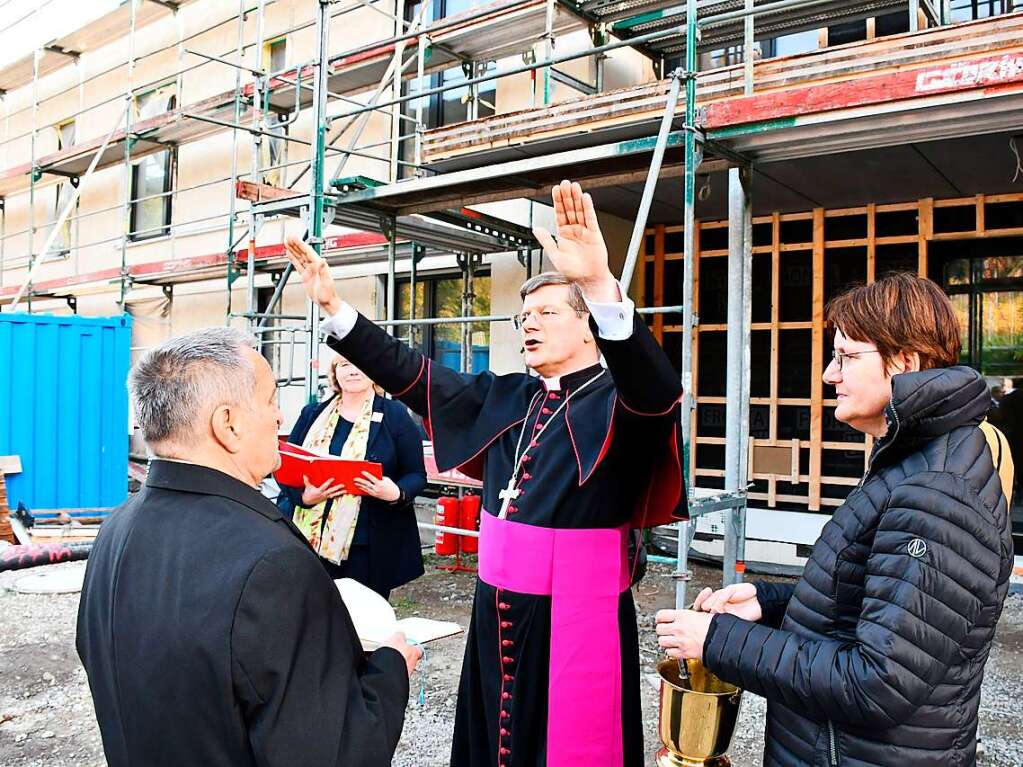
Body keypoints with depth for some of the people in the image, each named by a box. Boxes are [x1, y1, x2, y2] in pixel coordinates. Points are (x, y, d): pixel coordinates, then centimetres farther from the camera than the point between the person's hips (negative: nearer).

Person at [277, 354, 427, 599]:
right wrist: (304, 496, -11)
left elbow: (416, 475, 2)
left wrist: (397, 493, -20)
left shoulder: (395, 416, 1)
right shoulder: (312, 415, 10)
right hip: (312, 540, 2)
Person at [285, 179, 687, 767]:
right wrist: (333, 305, 3)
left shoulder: (619, 401, -9)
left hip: (577, 619, -6)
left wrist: (602, 286, -48)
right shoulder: (507, 397, 9)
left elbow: (659, 390, -32)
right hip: (496, 609, 6)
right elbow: (411, 374, 10)